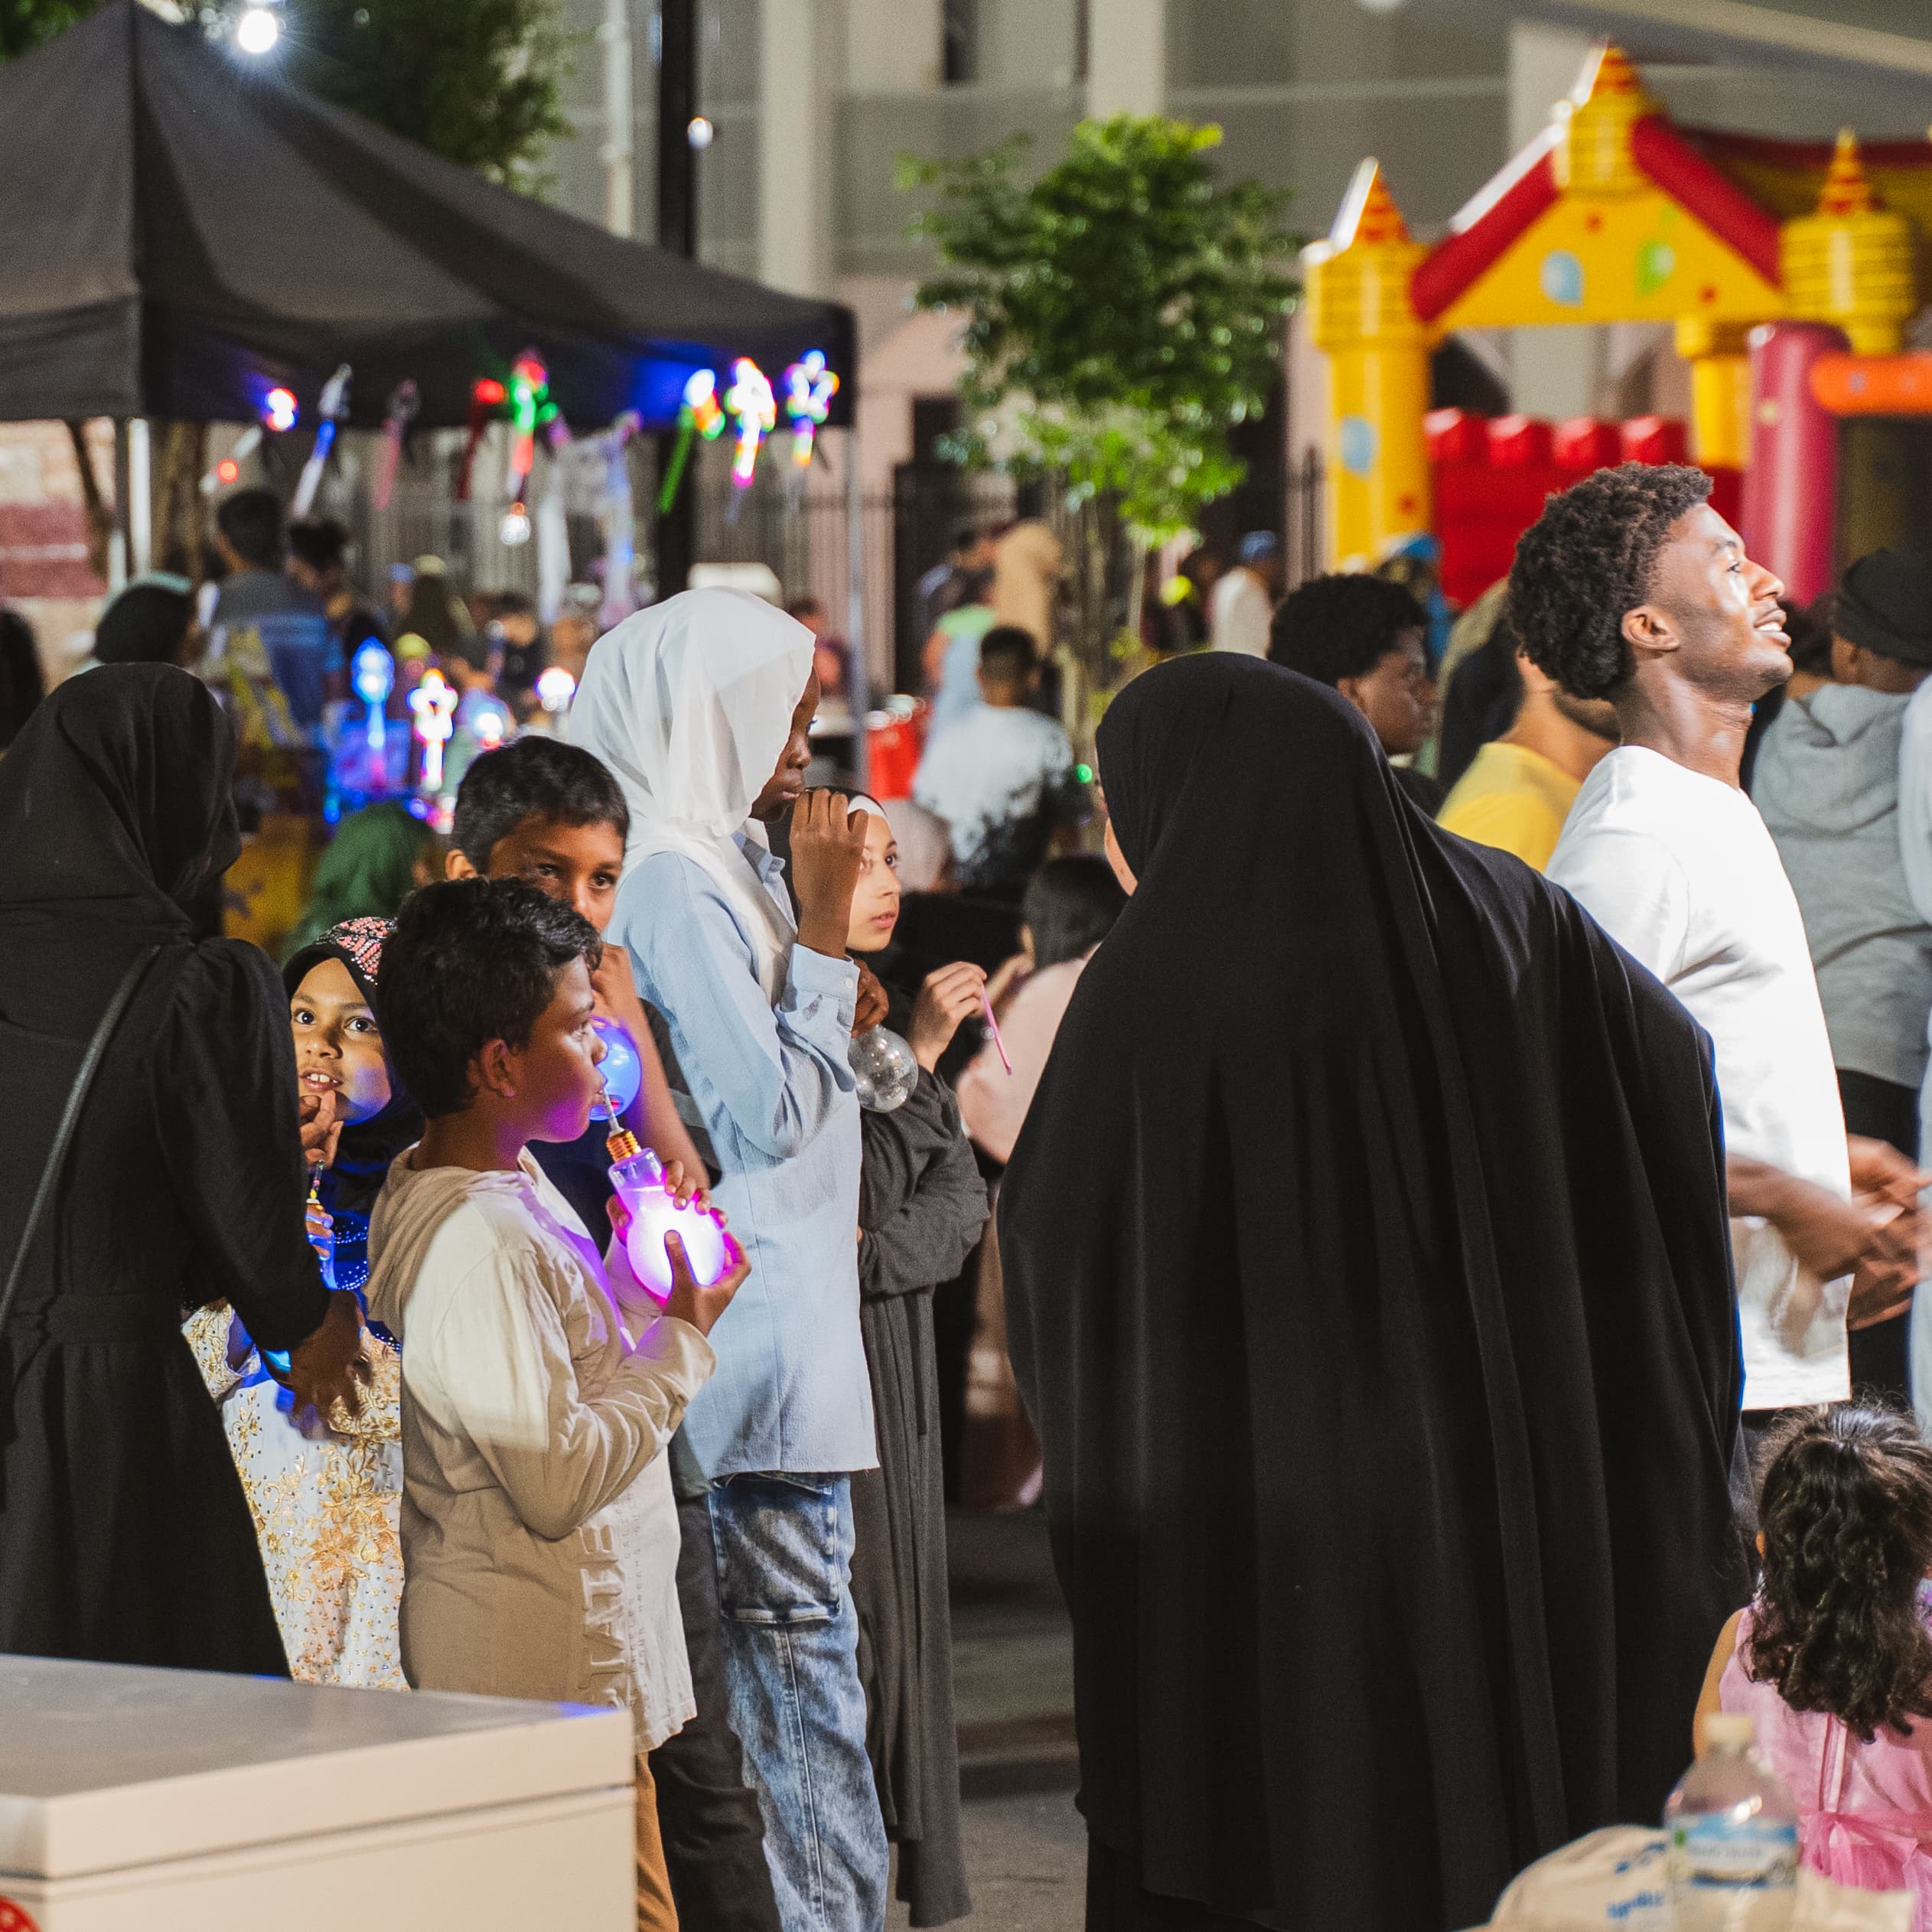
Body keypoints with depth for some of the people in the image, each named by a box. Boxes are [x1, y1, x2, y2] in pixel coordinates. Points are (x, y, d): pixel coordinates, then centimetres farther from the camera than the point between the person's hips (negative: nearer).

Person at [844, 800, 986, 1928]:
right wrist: (912, 1061, -19)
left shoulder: (882, 1002, 12)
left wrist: (879, 1254, -9)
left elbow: (960, 1198, 9)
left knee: (906, 1613, 5)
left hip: (892, 1358, 7)